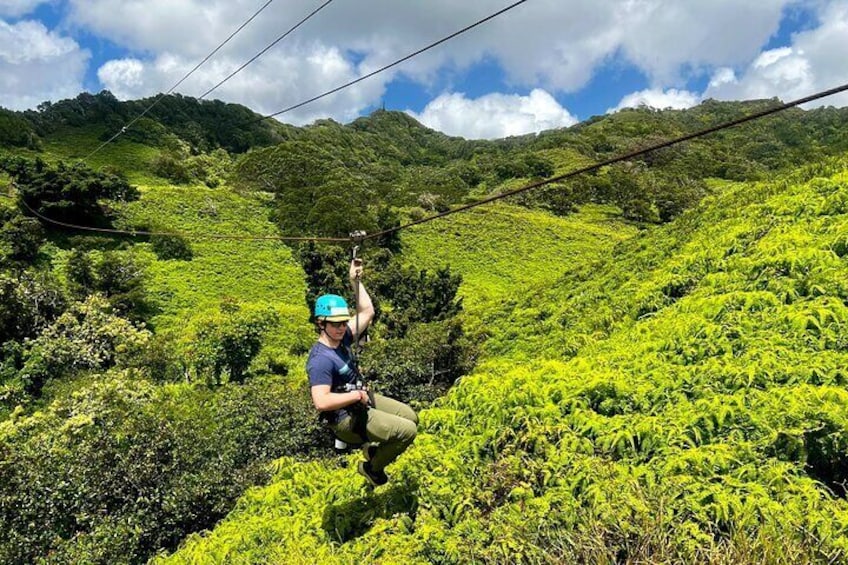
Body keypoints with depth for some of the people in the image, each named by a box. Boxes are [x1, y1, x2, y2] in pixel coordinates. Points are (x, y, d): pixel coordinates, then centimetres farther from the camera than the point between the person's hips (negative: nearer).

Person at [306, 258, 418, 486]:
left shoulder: (340, 339, -3)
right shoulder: (321, 359, -28)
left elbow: (367, 312, 6)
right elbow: (321, 402, -36)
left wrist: (356, 281, -1)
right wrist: (357, 395, -26)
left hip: (362, 401, 9)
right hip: (347, 418, -9)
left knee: (411, 416, 18)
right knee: (407, 430, -13)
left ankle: (374, 448, 34)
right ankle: (372, 467, 9)